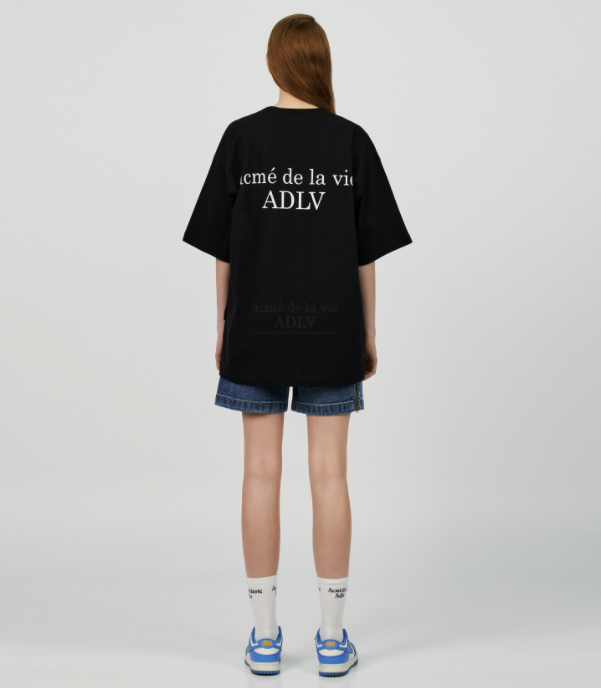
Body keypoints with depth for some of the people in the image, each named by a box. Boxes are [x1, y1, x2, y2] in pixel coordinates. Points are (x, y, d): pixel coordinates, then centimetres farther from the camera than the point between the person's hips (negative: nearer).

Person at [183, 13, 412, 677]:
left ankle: (264, 635, 13)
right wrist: (368, 333, 9)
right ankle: (332, 635, 12)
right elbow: (367, 250, 1)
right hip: (331, 328, 0)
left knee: (261, 472, 5)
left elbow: (223, 246, 0)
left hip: (255, 326, 0)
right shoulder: (352, 141, 0)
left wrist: (223, 327, 9)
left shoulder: (242, 137, -1)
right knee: (329, 474, 4)